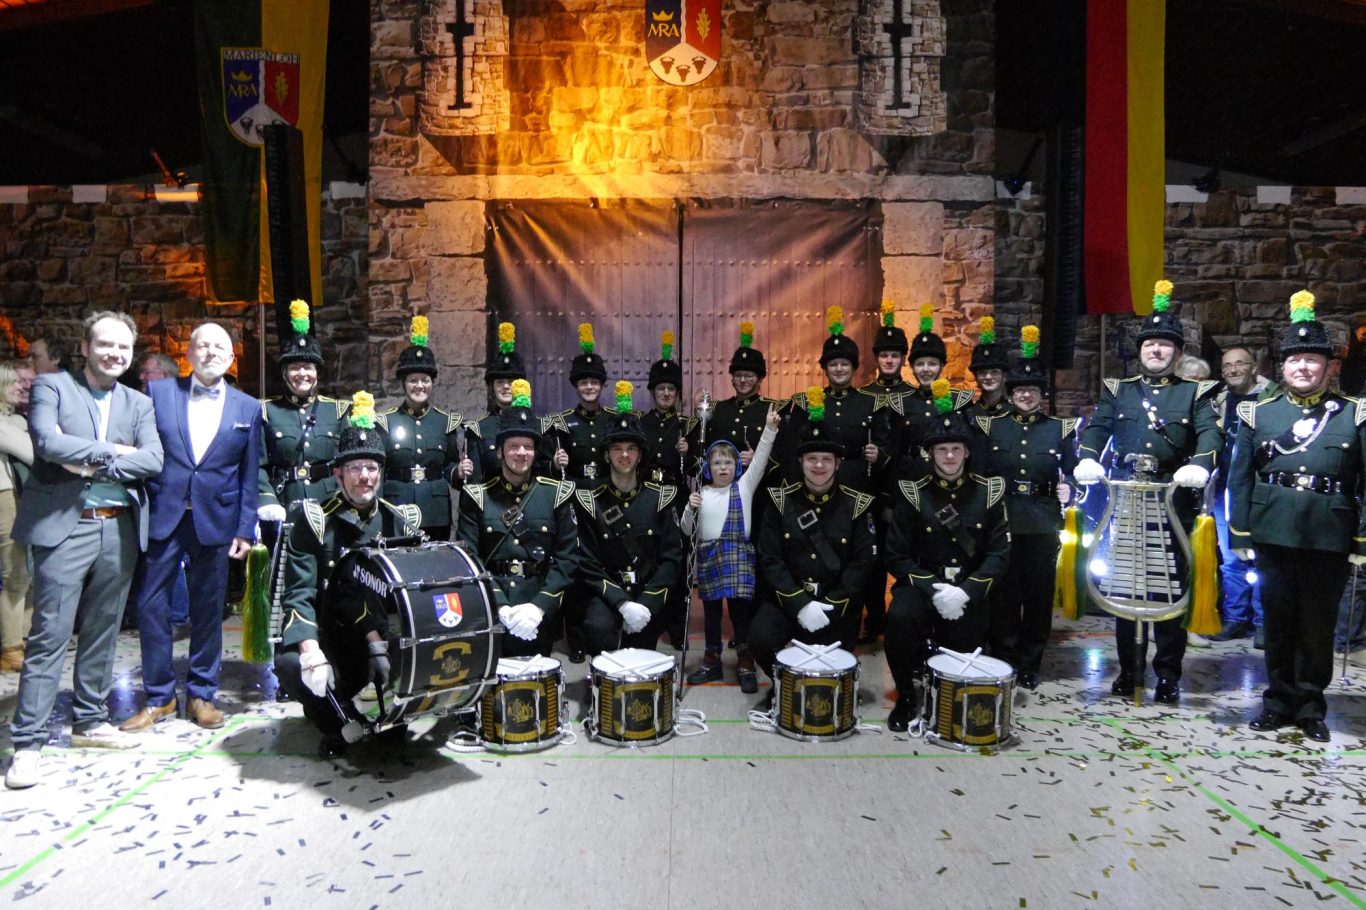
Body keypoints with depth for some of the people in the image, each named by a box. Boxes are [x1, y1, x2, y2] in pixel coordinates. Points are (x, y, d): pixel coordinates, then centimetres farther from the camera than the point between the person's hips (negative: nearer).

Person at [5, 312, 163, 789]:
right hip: (64, 526, -4)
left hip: (119, 529, 4)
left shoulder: (139, 404, 13)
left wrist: (94, 463, -12)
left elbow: (153, 460, -2)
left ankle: (89, 722, 24)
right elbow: (48, 443, -14)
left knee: (102, 632, 12)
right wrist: (112, 451, -9)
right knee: (49, 636, -3)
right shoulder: (52, 386, 3)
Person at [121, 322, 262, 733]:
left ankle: (201, 695, 21)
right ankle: (159, 697, 17)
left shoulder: (247, 408, 6)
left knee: (208, 610, 7)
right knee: (151, 605, 2)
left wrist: (246, 529, 0)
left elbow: (249, 474, 5)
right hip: (163, 517, 0)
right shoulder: (158, 391, 4)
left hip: (215, 521, 0)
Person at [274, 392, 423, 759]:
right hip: (327, 633, -2)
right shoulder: (314, 519, -5)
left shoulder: (399, 521, 3)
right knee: (290, 664, -33)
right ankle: (333, 724, 2)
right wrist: (311, 653, -28)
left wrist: (380, 640, -19)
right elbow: (299, 594, -12)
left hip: (384, 633, 2)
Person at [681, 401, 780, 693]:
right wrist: (690, 508, -12)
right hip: (708, 557, 2)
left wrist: (769, 428, -21)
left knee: (741, 608, -2)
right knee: (711, 609, 11)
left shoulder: (745, 485, 4)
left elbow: (760, 459, -10)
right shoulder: (701, 494, 6)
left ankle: (745, 664, 9)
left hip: (739, 555, -2)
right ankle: (712, 661, 24)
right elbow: (688, 531, 7)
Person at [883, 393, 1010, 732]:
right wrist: (933, 588, -19)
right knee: (899, 618, -32)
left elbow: (999, 554, -1)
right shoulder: (912, 494, -1)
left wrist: (967, 591, -17)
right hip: (921, 586, -2)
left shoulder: (988, 492, 3)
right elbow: (898, 556, -4)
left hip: (970, 593, 2)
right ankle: (906, 698, -7)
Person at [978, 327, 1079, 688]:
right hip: (1002, 521, 0)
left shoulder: (1059, 429, 7)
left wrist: (1068, 490, -10)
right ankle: (1004, 663, 12)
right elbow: (979, 471, 9)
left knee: (1039, 594, 4)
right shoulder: (991, 426, 8)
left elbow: (1074, 471, 9)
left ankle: (1030, 665, 15)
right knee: (1003, 594, 1)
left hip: (1043, 523, 0)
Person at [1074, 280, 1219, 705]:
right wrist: (1087, 460, -19)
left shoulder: (1195, 393, 9)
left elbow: (1209, 434, -6)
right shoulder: (1117, 390, 13)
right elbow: (1096, 429, 2)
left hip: (1174, 504, -1)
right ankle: (1128, 670, 16)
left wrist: (1199, 465, -27)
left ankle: (1168, 674, 12)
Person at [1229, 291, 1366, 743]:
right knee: (1278, 620, 10)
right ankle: (1279, 700, 23)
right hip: (1273, 535, 1)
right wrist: (1240, 535, 1)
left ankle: (1311, 707, 22)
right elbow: (1240, 478, 7)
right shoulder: (1258, 414, 7)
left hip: (1329, 538, -1)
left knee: (1318, 624, 8)